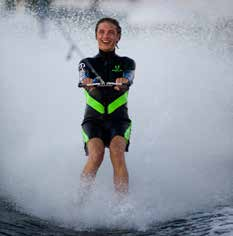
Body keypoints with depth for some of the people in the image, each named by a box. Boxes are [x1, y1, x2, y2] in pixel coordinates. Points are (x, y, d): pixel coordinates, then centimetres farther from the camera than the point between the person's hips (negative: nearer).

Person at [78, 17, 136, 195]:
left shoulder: (126, 63, 11)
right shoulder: (87, 63, 12)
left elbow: (128, 79, -12)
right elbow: (85, 79, -11)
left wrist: (122, 83, -38)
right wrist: (88, 83, -37)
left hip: (119, 119, 0)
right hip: (93, 119, 0)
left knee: (117, 152, -28)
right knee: (96, 156, -26)